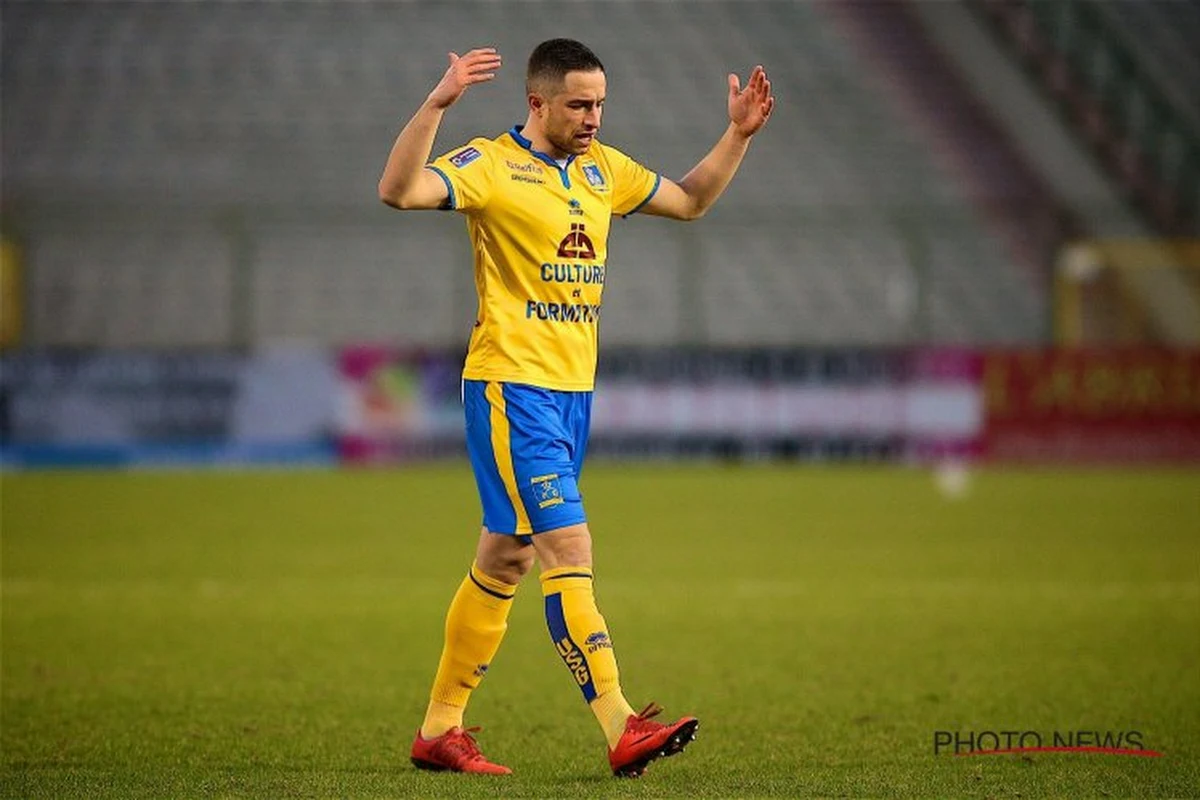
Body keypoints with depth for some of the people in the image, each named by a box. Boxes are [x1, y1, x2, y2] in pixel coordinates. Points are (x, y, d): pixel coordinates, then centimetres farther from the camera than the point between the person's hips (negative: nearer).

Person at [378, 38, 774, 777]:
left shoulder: (602, 168, 14)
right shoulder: (491, 166, -9)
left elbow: (690, 200, 28)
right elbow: (399, 190, -25)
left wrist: (739, 135, 16)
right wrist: (437, 105, -35)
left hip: (573, 390, 8)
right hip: (511, 384, -8)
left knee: (507, 560, 12)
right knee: (569, 548, -15)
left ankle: (440, 730, 20)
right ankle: (622, 729, -20)